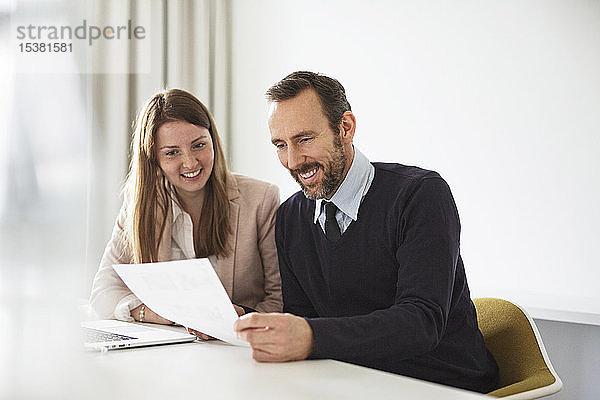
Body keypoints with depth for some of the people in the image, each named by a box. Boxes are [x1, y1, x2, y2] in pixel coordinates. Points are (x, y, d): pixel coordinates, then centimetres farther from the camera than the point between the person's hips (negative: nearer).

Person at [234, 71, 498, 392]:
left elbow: (421, 322, -24)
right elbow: (300, 317, 8)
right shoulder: (289, 218, 8)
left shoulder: (421, 194, -13)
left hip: (446, 385, -4)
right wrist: (233, 319, -12)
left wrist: (310, 339, -38)